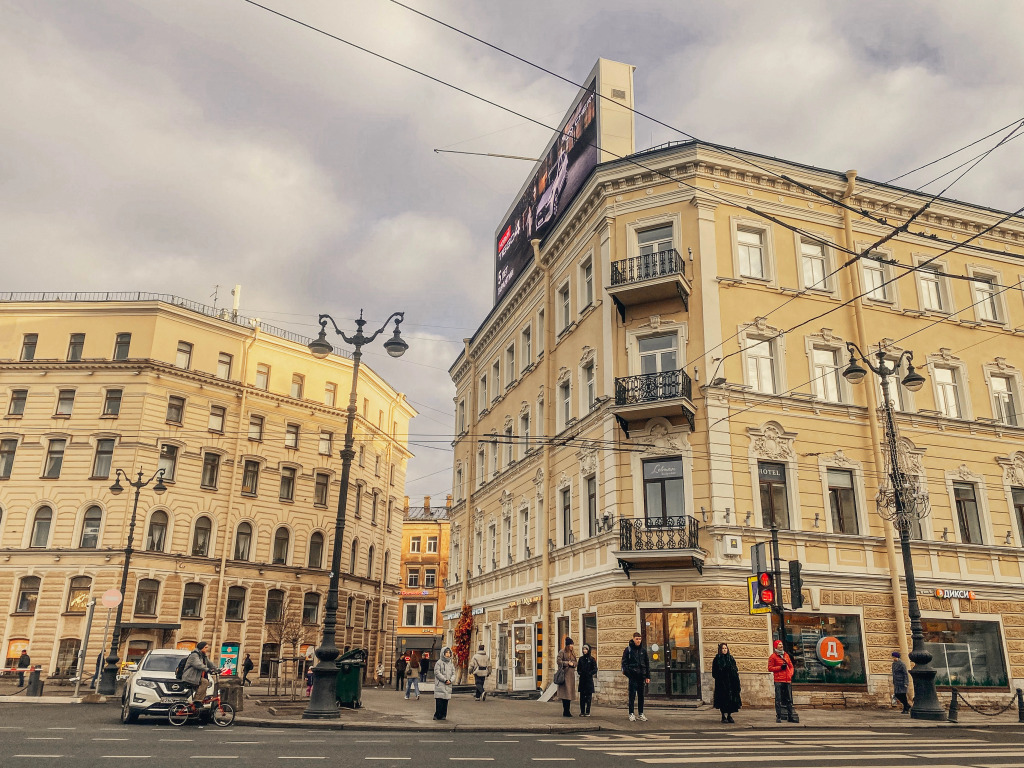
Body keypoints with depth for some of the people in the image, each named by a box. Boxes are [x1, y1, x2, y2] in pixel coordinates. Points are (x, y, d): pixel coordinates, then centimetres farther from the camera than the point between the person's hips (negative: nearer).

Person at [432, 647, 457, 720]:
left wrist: (450, 680, -6)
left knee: (446, 701, 4)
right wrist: (445, 680, -13)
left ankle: (443, 715, 11)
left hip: (448, 686, 5)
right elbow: (437, 673, -9)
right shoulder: (439, 662, -2)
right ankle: (437, 715, -3)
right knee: (439, 701, -9)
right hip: (440, 685, -5)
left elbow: (453, 673, 14)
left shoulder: (451, 663, 15)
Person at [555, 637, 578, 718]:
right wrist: (567, 663, -12)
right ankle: (565, 712, -4)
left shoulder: (573, 652, 17)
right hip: (564, 674, -7)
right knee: (565, 693, -8)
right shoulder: (562, 652, -5)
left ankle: (567, 711, 13)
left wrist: (573, 664, -1)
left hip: (571, 674, 7)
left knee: (570, 692, 6)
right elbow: (558, 661, -11)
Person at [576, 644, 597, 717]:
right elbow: (578, 668, 14)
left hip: (589, 679, -3)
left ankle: (587, 712, 5)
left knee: (588, 696, 0)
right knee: (582, 696, 3)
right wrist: (580, 673, -4)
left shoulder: (592, 659, -2)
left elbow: (595, 670, -3)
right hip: (582, 679, 3)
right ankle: (582, 712, 9)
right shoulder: (581, 659, 9)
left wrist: (589, 673, -13)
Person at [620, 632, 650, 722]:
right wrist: (626, 672, -15)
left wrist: (648, 676, 11)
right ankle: (631, 713, 2)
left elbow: (647, 663, 15)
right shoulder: (628, 649, 0)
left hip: (641, 675, 4)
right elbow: (624, 662, -2)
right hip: (633, 675, -4)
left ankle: (641, 713, 16)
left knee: (641, 695, 8)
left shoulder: (643, 650, 11)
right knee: (632, 694, -5)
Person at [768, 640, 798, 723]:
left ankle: (790, 716, 15)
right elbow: (770, 668, -5)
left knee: (789, 699, 8)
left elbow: (791, 666, 20)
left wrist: (790, 674, 3)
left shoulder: (786, 655, 15)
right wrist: (780, 667, -13)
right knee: (778, 699, -4)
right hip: (778, 681, -5)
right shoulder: (773, 656, -2)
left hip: (787, 680, 5)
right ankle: (778, 717, 0)